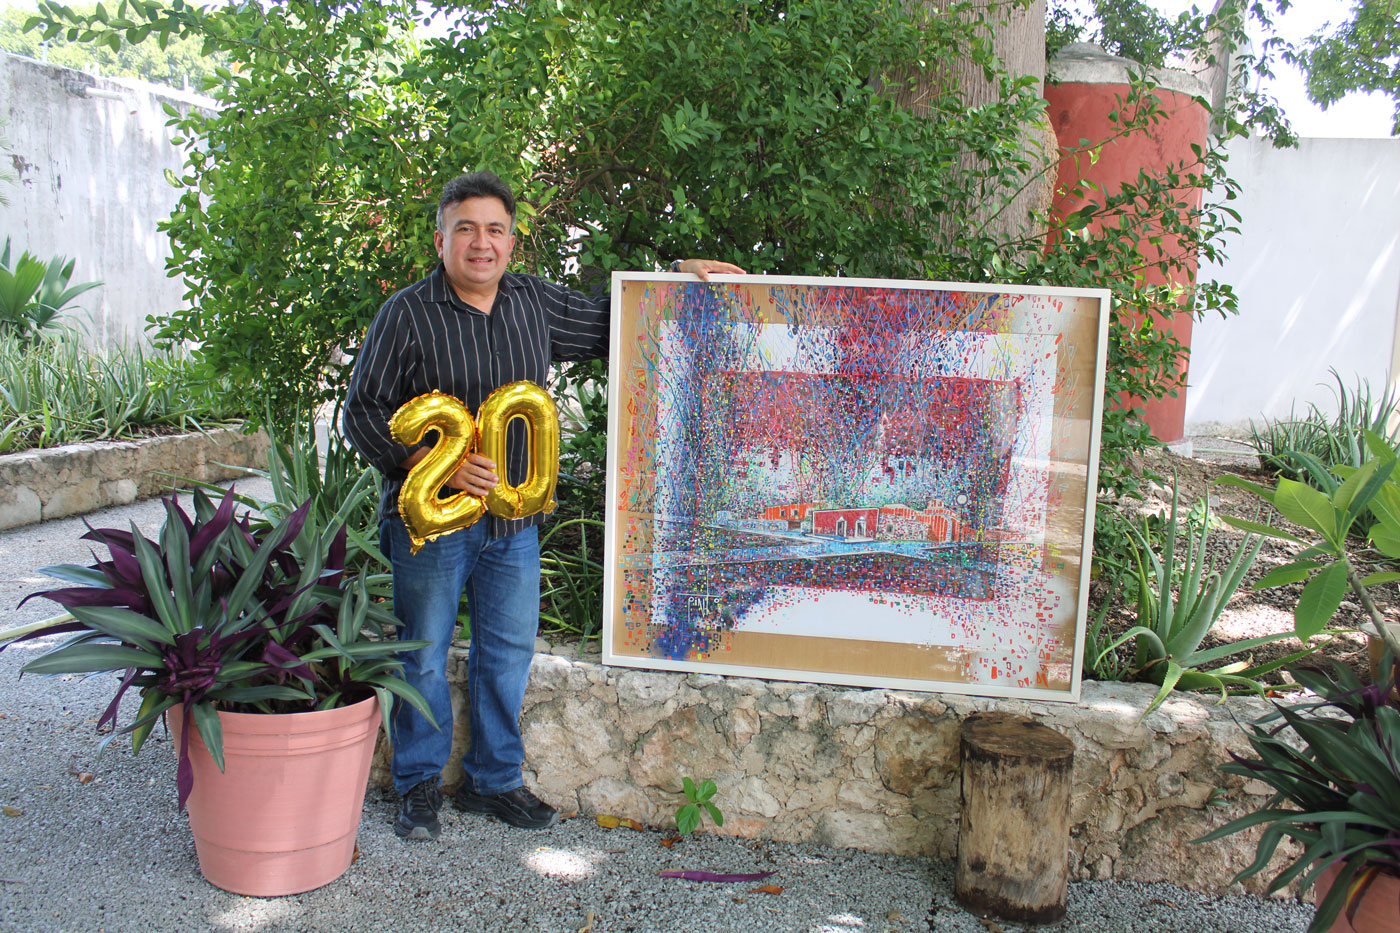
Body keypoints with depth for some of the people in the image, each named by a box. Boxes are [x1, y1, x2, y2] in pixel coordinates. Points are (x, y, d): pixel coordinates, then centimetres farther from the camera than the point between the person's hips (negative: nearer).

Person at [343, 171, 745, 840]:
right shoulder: (407, 314, -7)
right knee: (424, 657, 7)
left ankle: (494, 781, 29)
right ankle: (420, 784, 27)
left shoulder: (535, 303, 6)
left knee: (509, 653, 12)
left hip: (515, 522, 4)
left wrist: (678, 275, 10)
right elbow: (363, 413, -7)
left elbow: (610, 325, 20)